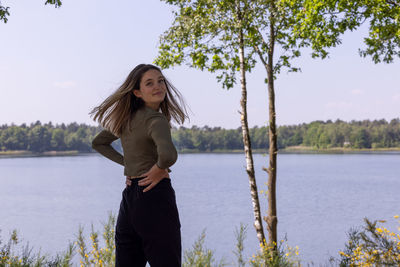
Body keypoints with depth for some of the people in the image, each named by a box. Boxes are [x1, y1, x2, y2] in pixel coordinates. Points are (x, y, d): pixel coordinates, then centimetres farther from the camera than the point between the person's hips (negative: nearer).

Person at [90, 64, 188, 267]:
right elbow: (168, 155, -34)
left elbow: (98, 143, 26)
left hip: (129, 199, 8)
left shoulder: (128, 118, 11)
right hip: (155, 198, -8)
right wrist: (159, 169, -13)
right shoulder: (156, 120, -14)